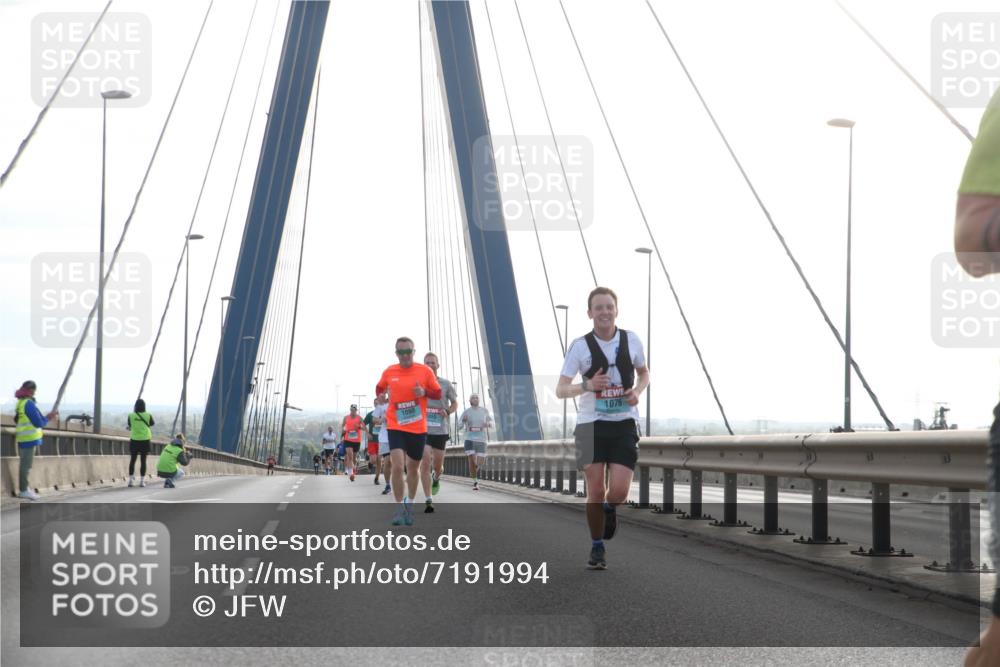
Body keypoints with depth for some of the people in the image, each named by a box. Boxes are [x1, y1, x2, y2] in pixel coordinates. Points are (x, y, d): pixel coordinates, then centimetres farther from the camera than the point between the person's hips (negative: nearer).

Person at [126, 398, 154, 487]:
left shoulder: (131, 415, -7)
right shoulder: (148, 415, -6)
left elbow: (129, 426, 6)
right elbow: (152, 423, 12)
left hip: (134, 440, 0)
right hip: (145, 440, 0)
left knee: (132, 460, 9)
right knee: (143, 461, 6)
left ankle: (131, 480, 7)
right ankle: (142, 481, 4)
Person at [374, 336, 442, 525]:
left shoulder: (425, 371, -3)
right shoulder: (389, 372, 0)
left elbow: (438, 393, 3)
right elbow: (379, 388, 17)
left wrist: (424, 392, -16)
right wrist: (381, 394, -5)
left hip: (418, 428, 1)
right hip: (396, 427, -1)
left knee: (413, 468, 13)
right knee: (397, 466, -16)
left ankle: (409, 504, 33)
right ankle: (400, 508, -5)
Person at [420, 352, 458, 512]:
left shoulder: (446, 384, 3)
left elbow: (455, 403, 12)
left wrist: (448, 411, -9)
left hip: (440, 429, 1)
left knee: (437, 466, 9)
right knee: (425, 463, -12)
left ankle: (436, 479, 47)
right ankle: (428, 501, -10)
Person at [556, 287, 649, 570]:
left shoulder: (631, 340, 2)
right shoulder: (580, 346, -5)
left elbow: (644, 373, 19)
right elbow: (560, 390, -5)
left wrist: (637, 391, -3)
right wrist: (587, 385, -24)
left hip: (624, 423, 1)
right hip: (591, 424, -1)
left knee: (619, 491, -10)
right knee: (595, 490, -1)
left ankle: (609, 508, 28)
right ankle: (597, 548, 18)